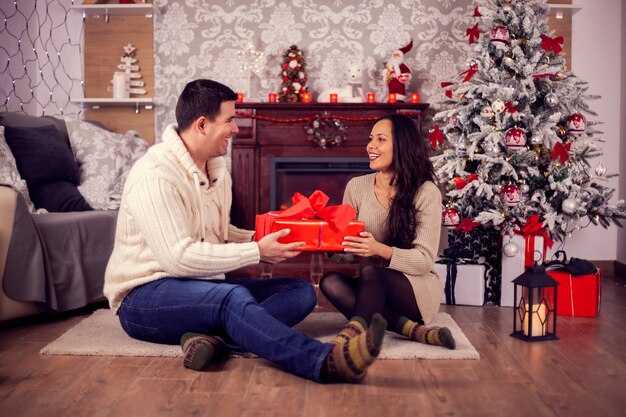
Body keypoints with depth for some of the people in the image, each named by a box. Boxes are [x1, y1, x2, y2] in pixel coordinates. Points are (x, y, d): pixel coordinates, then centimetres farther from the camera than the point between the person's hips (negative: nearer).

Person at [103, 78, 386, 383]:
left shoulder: (217, 169, 10)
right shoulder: (154, 175, -18)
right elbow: (178, 258, -27)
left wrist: (265, 239, 0)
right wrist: (257, 252, -24)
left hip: (205, 289, 8)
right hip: (145, 296, -8)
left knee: (300, 291, -8)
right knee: (233, 296, -38)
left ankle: (215, 338, -32)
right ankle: (326, 361, -51)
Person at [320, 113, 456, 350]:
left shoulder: (426, 193, -11)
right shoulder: (356, 186, 1)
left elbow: (425, 260, -16)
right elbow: (347, 250, 3)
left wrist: (380, 250, -33)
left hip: (417, 287, -5)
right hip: (372, 287, 5)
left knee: (370, 272, -34)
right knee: (330, 281, -27)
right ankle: (412, 329, -29)